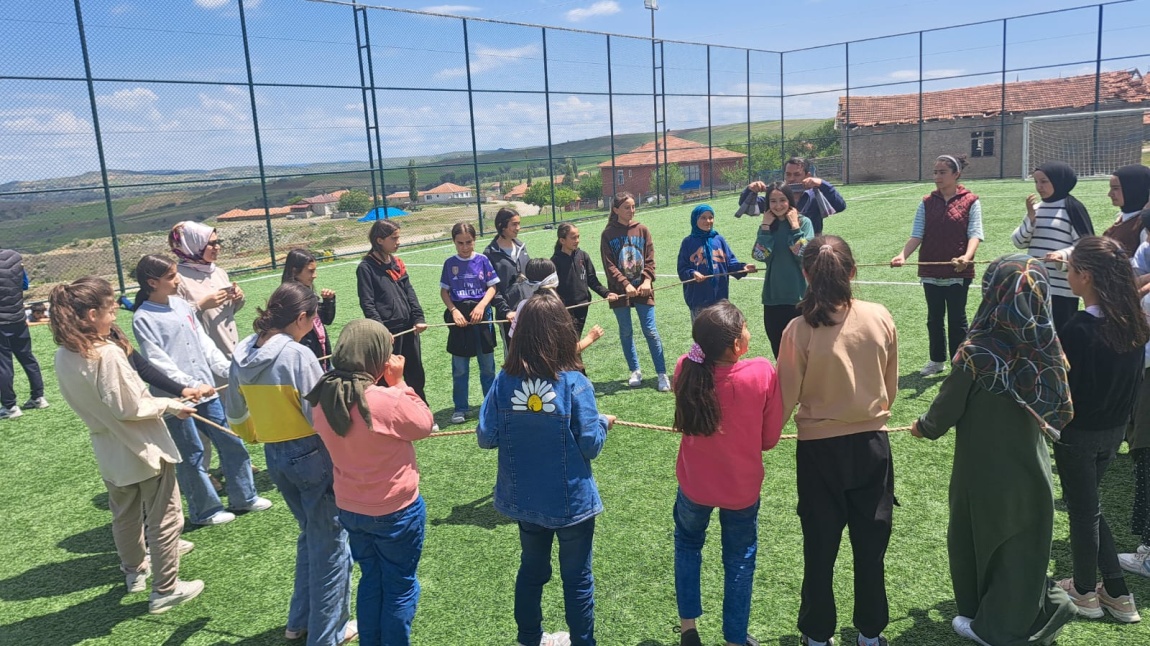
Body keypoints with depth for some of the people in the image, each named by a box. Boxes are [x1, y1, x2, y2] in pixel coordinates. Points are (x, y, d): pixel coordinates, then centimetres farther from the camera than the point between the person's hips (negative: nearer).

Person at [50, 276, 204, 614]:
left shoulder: (64, 356, -4)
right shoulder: (108, 353, -27)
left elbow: (88, 401, 7)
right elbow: (130, 407, -24)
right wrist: (170, 404, -11)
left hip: (109, 454, 8)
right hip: (144, 449, -8)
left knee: (124, 516, 26)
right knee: (164, 519, 8)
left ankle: (134, 570, 47)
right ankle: (165, 590, 18)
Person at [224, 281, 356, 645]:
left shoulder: (243, 354, 1)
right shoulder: (298, 355, -22)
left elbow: (235, 412, 13)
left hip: (275, 456, 7)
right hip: (312, 455, -7)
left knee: (310, 536, 25)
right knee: (330, 543, 10)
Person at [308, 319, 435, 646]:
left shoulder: (323, 399, -8)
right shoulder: (389, 400, -29)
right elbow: (425, 424, -11)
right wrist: (398, 383, -10)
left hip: (350, 508, 6)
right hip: (396, 510, -6)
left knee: (370, 580, 25)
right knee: (400, 586, 15)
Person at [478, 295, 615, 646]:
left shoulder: (504, 381, -13)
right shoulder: (574, 383, -21)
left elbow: (486, 438, -7)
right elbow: (591, 445, -16)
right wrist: (603, 422, 5)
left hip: (525, 499, 4)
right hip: (571, 501, -4)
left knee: (531, 568, 24)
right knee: (577, 576, 15)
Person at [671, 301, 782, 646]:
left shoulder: (687, 368, -19)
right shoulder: (763, 372, -22)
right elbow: (769, 437, -9)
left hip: (695, 483, 2)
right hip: (742, 486, -1)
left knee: (688, 544, 28)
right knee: (739, 560, 20)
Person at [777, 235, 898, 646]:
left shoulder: (799, 330, -19)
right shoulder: (881, 318, -10)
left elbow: (786, 399, -12)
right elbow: (891, 386, 1)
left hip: (820, 449, -2)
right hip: (872, 444, 2)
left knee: (820, 548, 15)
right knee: (871, 544, 18)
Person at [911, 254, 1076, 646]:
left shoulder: (979, 353, -24)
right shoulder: (1044, 349, -9)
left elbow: (948, 406, -12)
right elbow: (1055, 407, 4)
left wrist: (924, 427, 8)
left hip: (986, 470, -4)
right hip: (1031, 467, 4)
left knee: (978, 540, 17)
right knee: (1024, 544, 20)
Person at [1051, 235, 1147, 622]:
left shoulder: (1078, 330, -27)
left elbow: (1062, 390, -22)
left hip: (1080, 433, -7)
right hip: (1115, 429, 7)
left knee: (1082, 510, 11)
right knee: (1089, 505, 22)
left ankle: (1085, 592, 30)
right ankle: (1116, 592, 28)